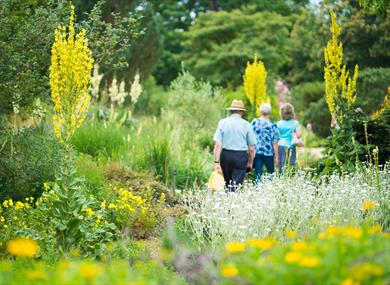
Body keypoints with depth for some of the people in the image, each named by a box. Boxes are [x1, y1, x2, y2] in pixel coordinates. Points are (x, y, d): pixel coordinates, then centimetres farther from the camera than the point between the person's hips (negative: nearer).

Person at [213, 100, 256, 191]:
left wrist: (216, 162, -8)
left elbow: (218, 144, -7)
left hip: (226, 156, 2)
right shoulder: (246, 125, -3)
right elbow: (251, 148, -2)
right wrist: (250, 162, 11)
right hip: (241, 157, -2)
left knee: (228, 183, 18)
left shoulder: (222, 122, 0)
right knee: (236, 185, -3)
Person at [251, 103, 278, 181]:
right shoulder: (272, 125, -8)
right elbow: (275, 142, -8)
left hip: (256, 152, 2)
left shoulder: (254, 122, -1)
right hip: (268, 153, -2)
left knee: (258, 174, 5)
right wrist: (276, 157, -1)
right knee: (271, 174, 12)